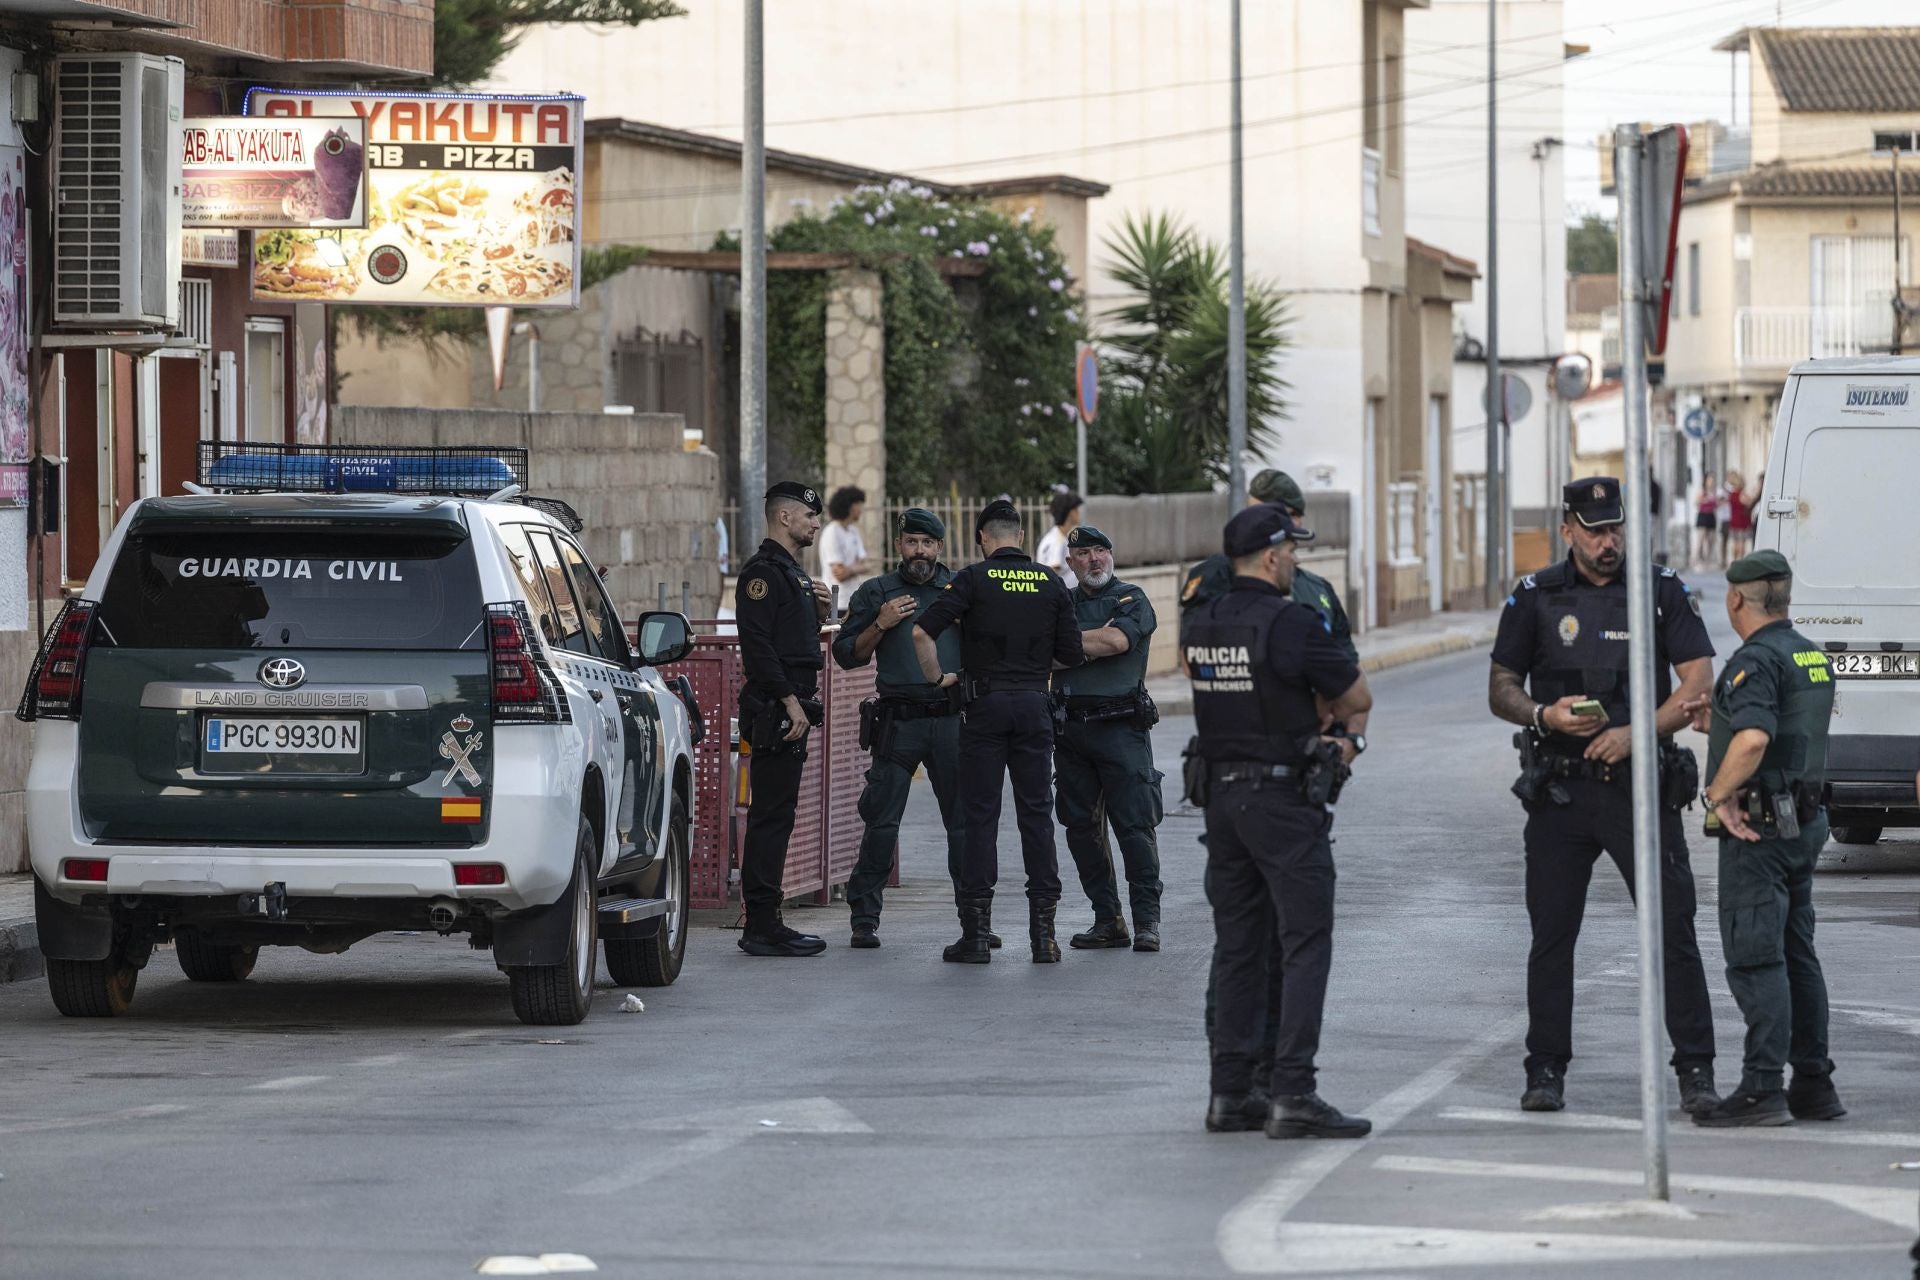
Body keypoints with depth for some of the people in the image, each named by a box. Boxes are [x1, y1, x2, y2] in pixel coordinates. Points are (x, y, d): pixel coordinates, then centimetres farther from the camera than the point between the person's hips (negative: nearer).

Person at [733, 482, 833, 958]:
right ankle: (763, 928, -10)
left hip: (790, 709, 10)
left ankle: (765, 925, 14)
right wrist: (790, 701, -22)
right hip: (775, 711, -10)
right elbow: (757, 644, -20)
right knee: (772, 816, -10)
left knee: (774, 818, 11)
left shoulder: (791, 572, 20)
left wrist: (819, 610, 9)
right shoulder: (763, 571, -11)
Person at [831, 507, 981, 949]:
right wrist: (880, 625, -6)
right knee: (881, 822, -5)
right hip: (898, 723, -1)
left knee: (964, 821, 1)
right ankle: (865, 918, -1)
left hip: (952, 720, 1)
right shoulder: (875, 593, 10)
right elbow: (846, 655, 7)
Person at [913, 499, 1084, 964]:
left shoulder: (975, 578, -4)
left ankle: (975, 932, -1)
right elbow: (1071, 655, 8)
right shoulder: (1051, 584, 5)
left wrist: (937, 677, 1)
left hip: (986, 703, -2)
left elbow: (923, 631, -14)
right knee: (1036, 814, 6)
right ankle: (1043, 931, 4)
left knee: (980, 815, 1)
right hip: (1035, 705, 2)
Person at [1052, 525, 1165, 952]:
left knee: (1134, 826, -9)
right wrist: (1091, 641, -4)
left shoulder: (1131, 599, 2)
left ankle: (1146, 921, -6)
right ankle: (1107, 920, 12)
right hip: (1070, 728, 5)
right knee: (1081, 828, 5)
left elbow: (1118, 640, -14)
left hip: (1120, 727, -5)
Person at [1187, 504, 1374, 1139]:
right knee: (1306, 943, -5)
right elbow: (1357, 698, -4)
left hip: (1221, 794, 7)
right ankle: (1294, 1095, -12)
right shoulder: (1292, 623, -15)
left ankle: (1230, 1092, 12)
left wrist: (1318, 726, 13)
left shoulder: (1200, 627, 7)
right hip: (1283, 797, -7)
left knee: (1238, 945, 12)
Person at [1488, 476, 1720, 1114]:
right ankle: (1546, 1072, 12)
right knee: (1551, 935, 3)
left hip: (1641, 785, -1)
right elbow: (1501, 689, 10)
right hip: (1560, 791, 1)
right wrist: (1545, 716, -12)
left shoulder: (1662, 590, 4)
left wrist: (1636, 733, -15)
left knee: (1674, 930, -6)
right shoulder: (1535, 599, 6)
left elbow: (1698, 682, -2)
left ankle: (1695, 1072, -2)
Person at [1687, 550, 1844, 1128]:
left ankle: (1762, 1088, -11)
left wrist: (1719, 793, -19)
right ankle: (1814, 1084, 16)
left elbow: (1754, 739, -32)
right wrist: (1716, 721, 27)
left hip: (1759, 825, -9)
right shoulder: (1811, 657, 14)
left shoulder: (1756, 659, -16)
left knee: (1755, 958, -8)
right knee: (1797, 955, 14)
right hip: (1805, 819, 9)